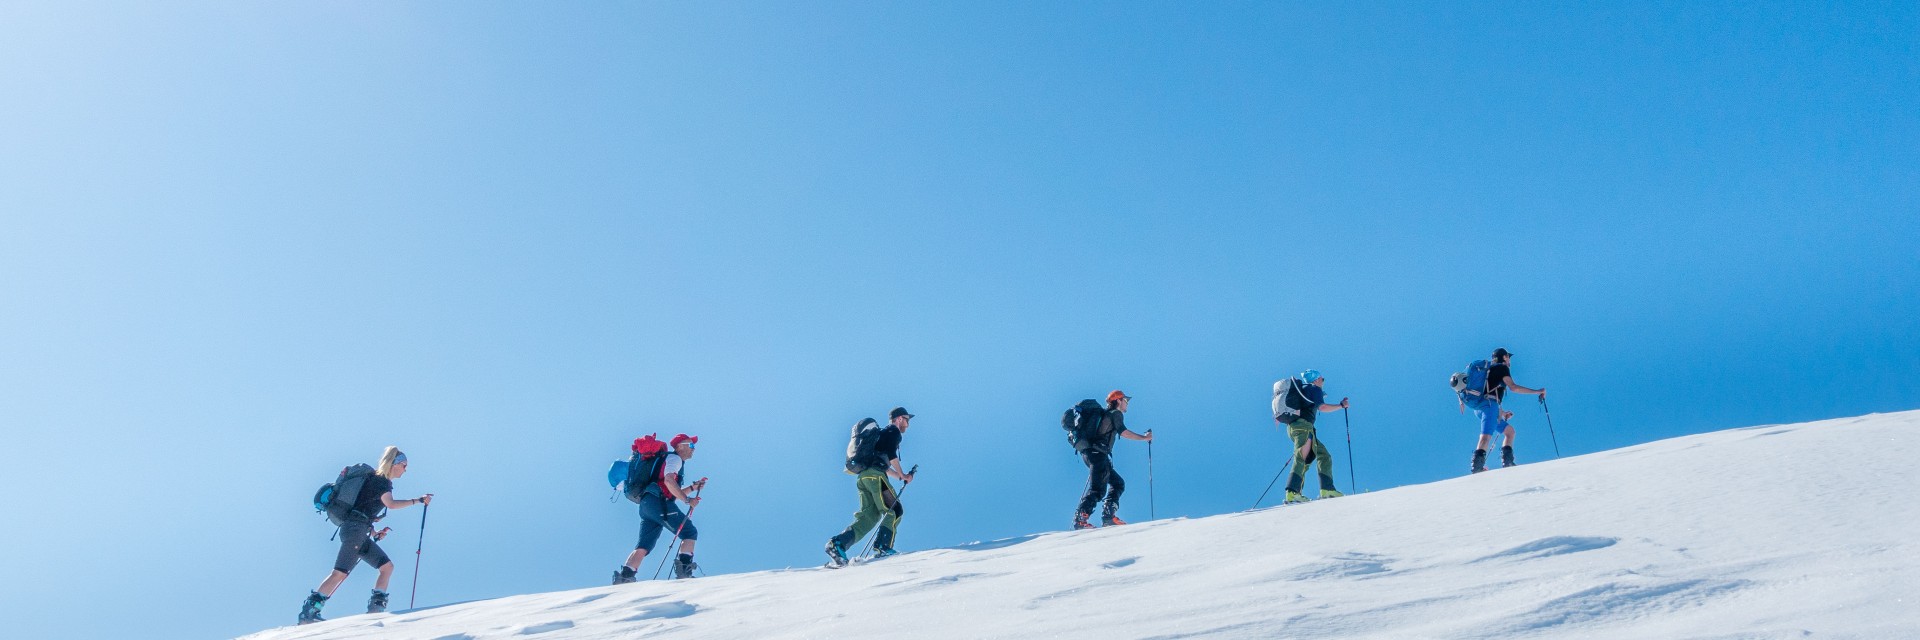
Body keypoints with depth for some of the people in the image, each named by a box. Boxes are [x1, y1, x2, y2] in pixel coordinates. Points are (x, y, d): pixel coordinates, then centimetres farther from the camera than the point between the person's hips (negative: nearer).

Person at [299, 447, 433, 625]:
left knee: (387, 567, 4)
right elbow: (391, 504, -25)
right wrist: (418, 501, -25)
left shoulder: (380, 481, 22)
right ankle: (308, 612, -12)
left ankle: (376, 608, -1)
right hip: (355, 529, -10)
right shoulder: (380, 481, -6)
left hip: (361, 535, 10)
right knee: (340, 572, -13)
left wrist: (373, 533, 19)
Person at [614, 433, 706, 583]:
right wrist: (687, 500, -14)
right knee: (690, 532, -5)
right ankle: (684, 568, -19)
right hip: (658, 502, -10)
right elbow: (669, 481, -16)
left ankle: (624, 577, -8)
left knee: (644, 546, 2)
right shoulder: (674, 458, 2)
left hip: (647, 505, 10)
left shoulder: (674, 461, 32)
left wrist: (693, 487, 23)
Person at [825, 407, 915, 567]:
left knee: (868, 516, 3)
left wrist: (900, 476, 26)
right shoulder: (894, 431, 6)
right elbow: (892, 455, -9)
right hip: (875, 475, -9)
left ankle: (838, 543, -9)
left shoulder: (881, 434, 34)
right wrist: (902, 475, 1)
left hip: (862, 476, 9)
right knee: (895, 511, -5)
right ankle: (883, 547, -15)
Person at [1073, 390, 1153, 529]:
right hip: (1097, 453, -10)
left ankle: (1108, 515, -4)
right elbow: (1122, 432, -15)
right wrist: (1144, 437, -10)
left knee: (1118, 483, 11)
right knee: (1098, 489, -17)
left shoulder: (1106, 415, 28)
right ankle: (1080, 519, -28)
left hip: (1089, 453, 10)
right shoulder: (1116, 414, 1)